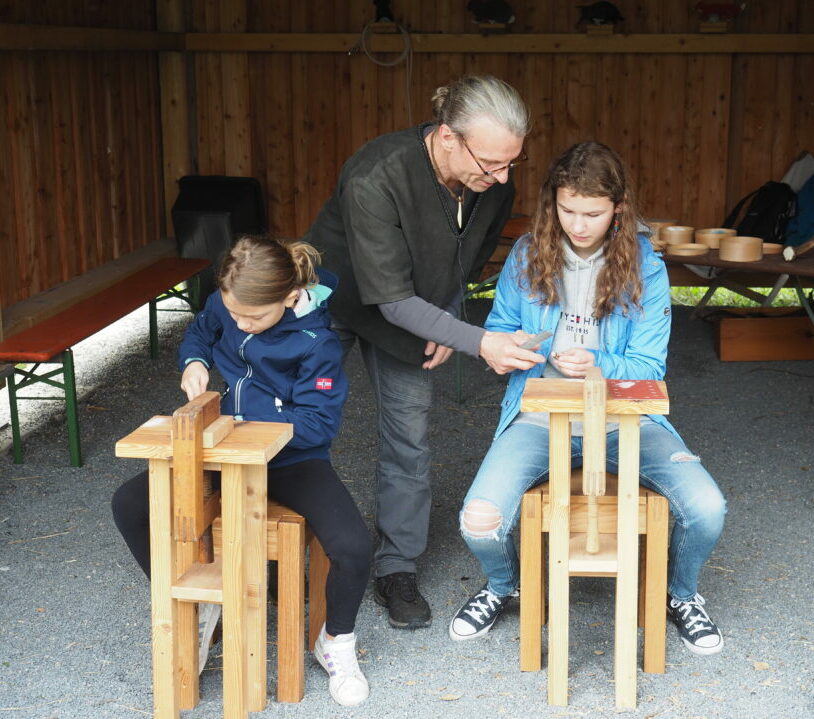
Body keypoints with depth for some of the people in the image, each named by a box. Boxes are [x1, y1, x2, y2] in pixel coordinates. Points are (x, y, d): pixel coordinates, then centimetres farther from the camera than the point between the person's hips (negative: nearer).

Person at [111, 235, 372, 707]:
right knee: (130, 503, -13)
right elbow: (200, 332, 15)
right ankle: (194, 605, 8)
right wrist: (193, 362, -9)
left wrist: (243, 426, -28)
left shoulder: (316, 341, -23)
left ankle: (338, 641, 5)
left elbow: (319, 422, -22)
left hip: (293, 457, -5)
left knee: (353, 547, -29)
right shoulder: (227, 304, -8)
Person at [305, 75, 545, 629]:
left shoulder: (495, 181, -22)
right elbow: (392, 299, -35)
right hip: (337, 294, -4)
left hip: (418, 306, 4)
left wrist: (446, 325, -9)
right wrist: (478, 341, -39)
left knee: (410, 427, 1)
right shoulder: (375, 179, -40)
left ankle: (397, 570, 12)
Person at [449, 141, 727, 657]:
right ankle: (503, 586, 16)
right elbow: (497, 332, 12)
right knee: (479, 522, -25)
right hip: (540, 417, 1)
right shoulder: (527, 256, 0)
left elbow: (649, 367, -3)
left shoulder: (644, 267, -4)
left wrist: (597, 365, -24)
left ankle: (682, 595, 14)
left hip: (623, 419, 0)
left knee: (706, 508, -24)